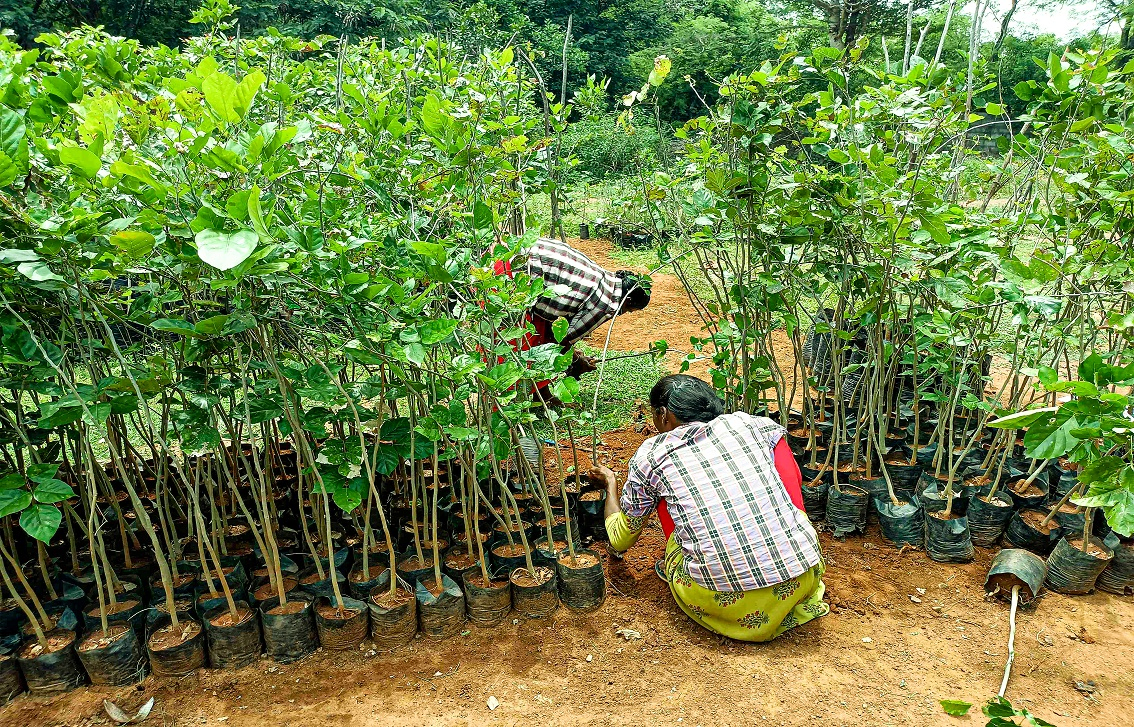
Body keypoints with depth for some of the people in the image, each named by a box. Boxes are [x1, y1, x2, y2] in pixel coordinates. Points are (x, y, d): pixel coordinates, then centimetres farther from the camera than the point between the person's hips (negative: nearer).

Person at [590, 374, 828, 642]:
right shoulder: (751, 424, 12)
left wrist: (611, 485, 40)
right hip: (801, 579, 1)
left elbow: (620, 539, 21)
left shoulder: (650, 455, 7)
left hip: (721, 601, -1)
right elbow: (795, 480, 35)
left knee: (663, 492, 18)